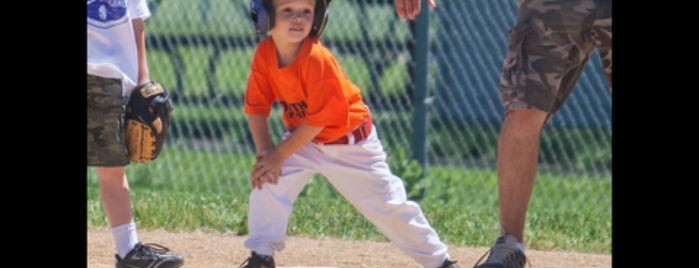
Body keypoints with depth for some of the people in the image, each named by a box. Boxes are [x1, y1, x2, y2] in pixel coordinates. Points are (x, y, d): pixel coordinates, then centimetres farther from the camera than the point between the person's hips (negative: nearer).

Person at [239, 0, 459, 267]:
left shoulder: (316, 58, -30)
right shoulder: (264, 53, -13)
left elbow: (320, 118, -27)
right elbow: (256, 107, -7)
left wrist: (279, 155, -25)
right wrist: (265, 150, -21)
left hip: (350, 144, -5)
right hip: (303, 138, 5)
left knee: (388, 206, -3)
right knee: (266, 181, -16)